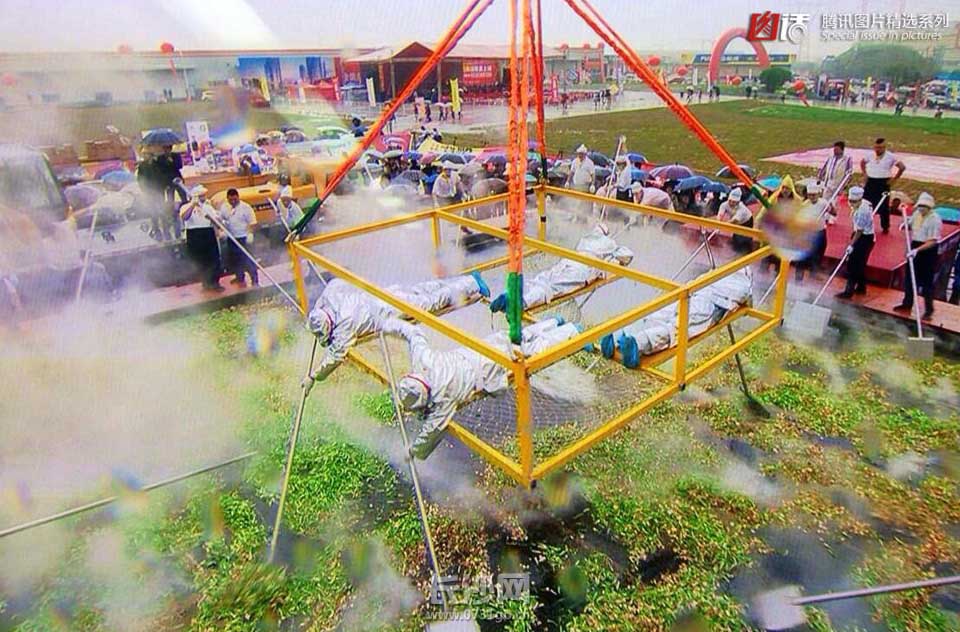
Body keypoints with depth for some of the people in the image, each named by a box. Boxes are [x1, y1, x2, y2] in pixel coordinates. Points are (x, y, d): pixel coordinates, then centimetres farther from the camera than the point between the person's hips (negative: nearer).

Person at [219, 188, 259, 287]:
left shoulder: (246, 207, -11)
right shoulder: (224, 207, 6)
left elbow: (252, 222, -12)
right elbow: (220, 219, 13)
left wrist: (250, 234, -22)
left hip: (243, 238, -6)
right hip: (231, 238, 6)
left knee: (247, 259, -9)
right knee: (234, 259, 15)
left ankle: (255, 280, -2)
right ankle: (240, 277, 31)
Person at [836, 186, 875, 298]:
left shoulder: (862, 211, -26)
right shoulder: (865, 203, 3)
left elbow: (859, 231, -24)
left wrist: (852, 245, -21)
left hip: (864, 239, -10)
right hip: (867, 236, 10)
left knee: (853, 264, -8)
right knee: (860, 263, 19)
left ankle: (849, 291, -6)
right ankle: (861, 287, 31)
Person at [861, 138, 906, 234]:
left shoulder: (890, 157, -8)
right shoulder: (870, 155, 2)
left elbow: (902, 167, -7)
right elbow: (862, 163, 21)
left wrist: (894, 179, -7)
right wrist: (865, 174, 13)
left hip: (883, 183, -3)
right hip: (870, 182, 3)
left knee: (883, 206, 5)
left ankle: (885, 227, 19)